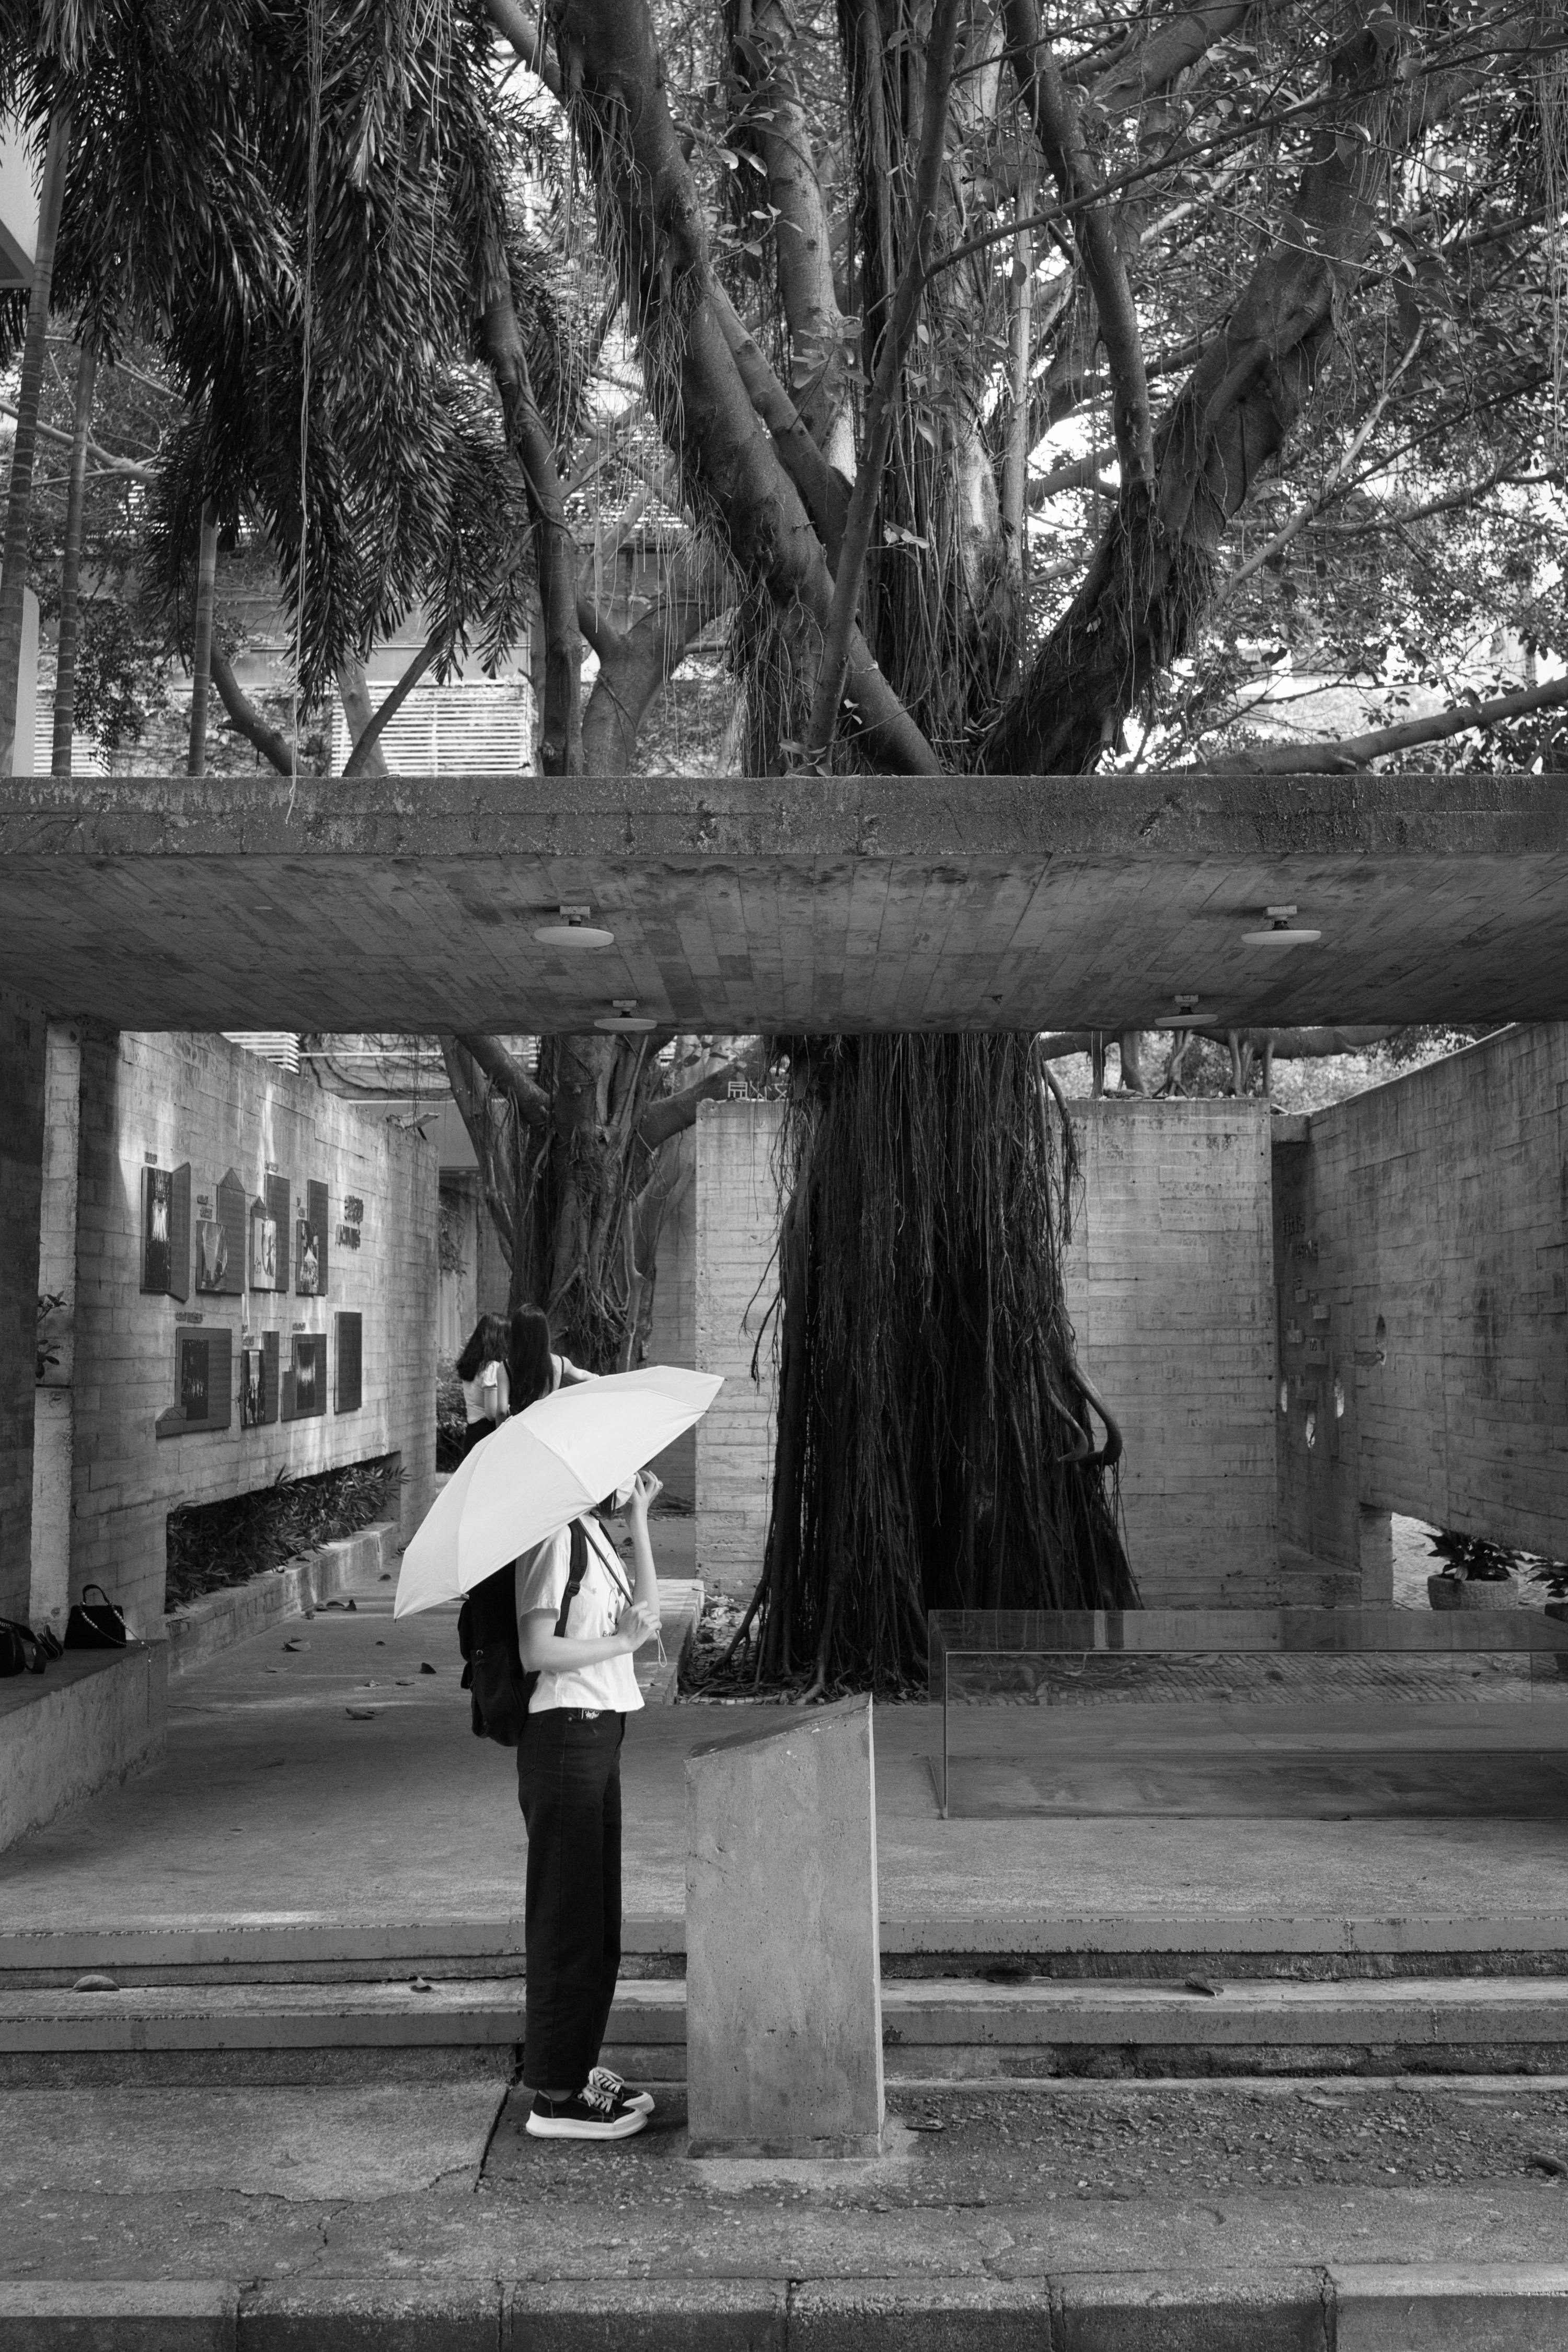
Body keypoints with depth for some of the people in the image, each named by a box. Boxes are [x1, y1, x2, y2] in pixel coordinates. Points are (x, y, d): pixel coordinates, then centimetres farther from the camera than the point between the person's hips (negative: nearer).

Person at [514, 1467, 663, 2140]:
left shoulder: (594, 1535, 14)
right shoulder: (554, 1537, -15)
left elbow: (645, 1611, 10)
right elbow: (536, 1651, -21)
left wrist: (639, 1518, 7)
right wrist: (620, 1641, -14)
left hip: (598, 1736, 10)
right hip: (566, 1735, -10)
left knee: (597, 1916, 17)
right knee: (568, 1919, -2)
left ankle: (579, 2068, 28)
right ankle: (555, 2095, 8)